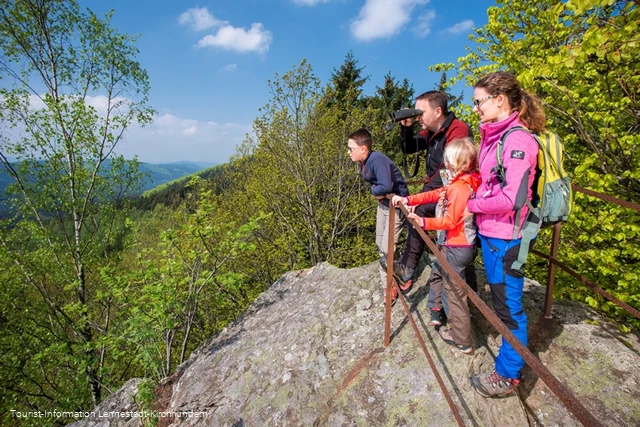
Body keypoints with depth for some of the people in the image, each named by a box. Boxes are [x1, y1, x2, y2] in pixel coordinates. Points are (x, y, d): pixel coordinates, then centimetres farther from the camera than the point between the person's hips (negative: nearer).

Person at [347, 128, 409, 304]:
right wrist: (376, 192, -11)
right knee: (380, 244, 17)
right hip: (383, 203, 10)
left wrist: (374, 191, -17)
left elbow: (386, 186, -38)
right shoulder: (363, 163, 2)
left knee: (386, 248, -7)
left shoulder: (377, 159, -28)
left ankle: (390, 286, 12)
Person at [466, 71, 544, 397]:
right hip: (488, 233, 9)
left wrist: (471, 205, -11)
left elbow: (511, 199, -23)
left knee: (508, 306, 7)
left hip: (505, 238, -9)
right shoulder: (492, 135, 8)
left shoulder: (518, 140, -19)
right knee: (500, 299, 24)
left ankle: (508, 374, 28)